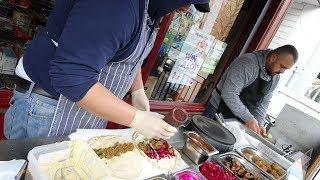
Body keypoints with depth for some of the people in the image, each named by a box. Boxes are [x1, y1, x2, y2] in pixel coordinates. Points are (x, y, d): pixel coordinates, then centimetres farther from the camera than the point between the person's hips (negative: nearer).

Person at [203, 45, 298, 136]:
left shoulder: (275, 78, 3)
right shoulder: (248, 63, -23)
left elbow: (263, 103, 9)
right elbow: (229, 94, -30)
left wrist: (260, 124, -6)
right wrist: (249, 118, -27)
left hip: (239, 120, 7)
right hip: (218, 113, -6)